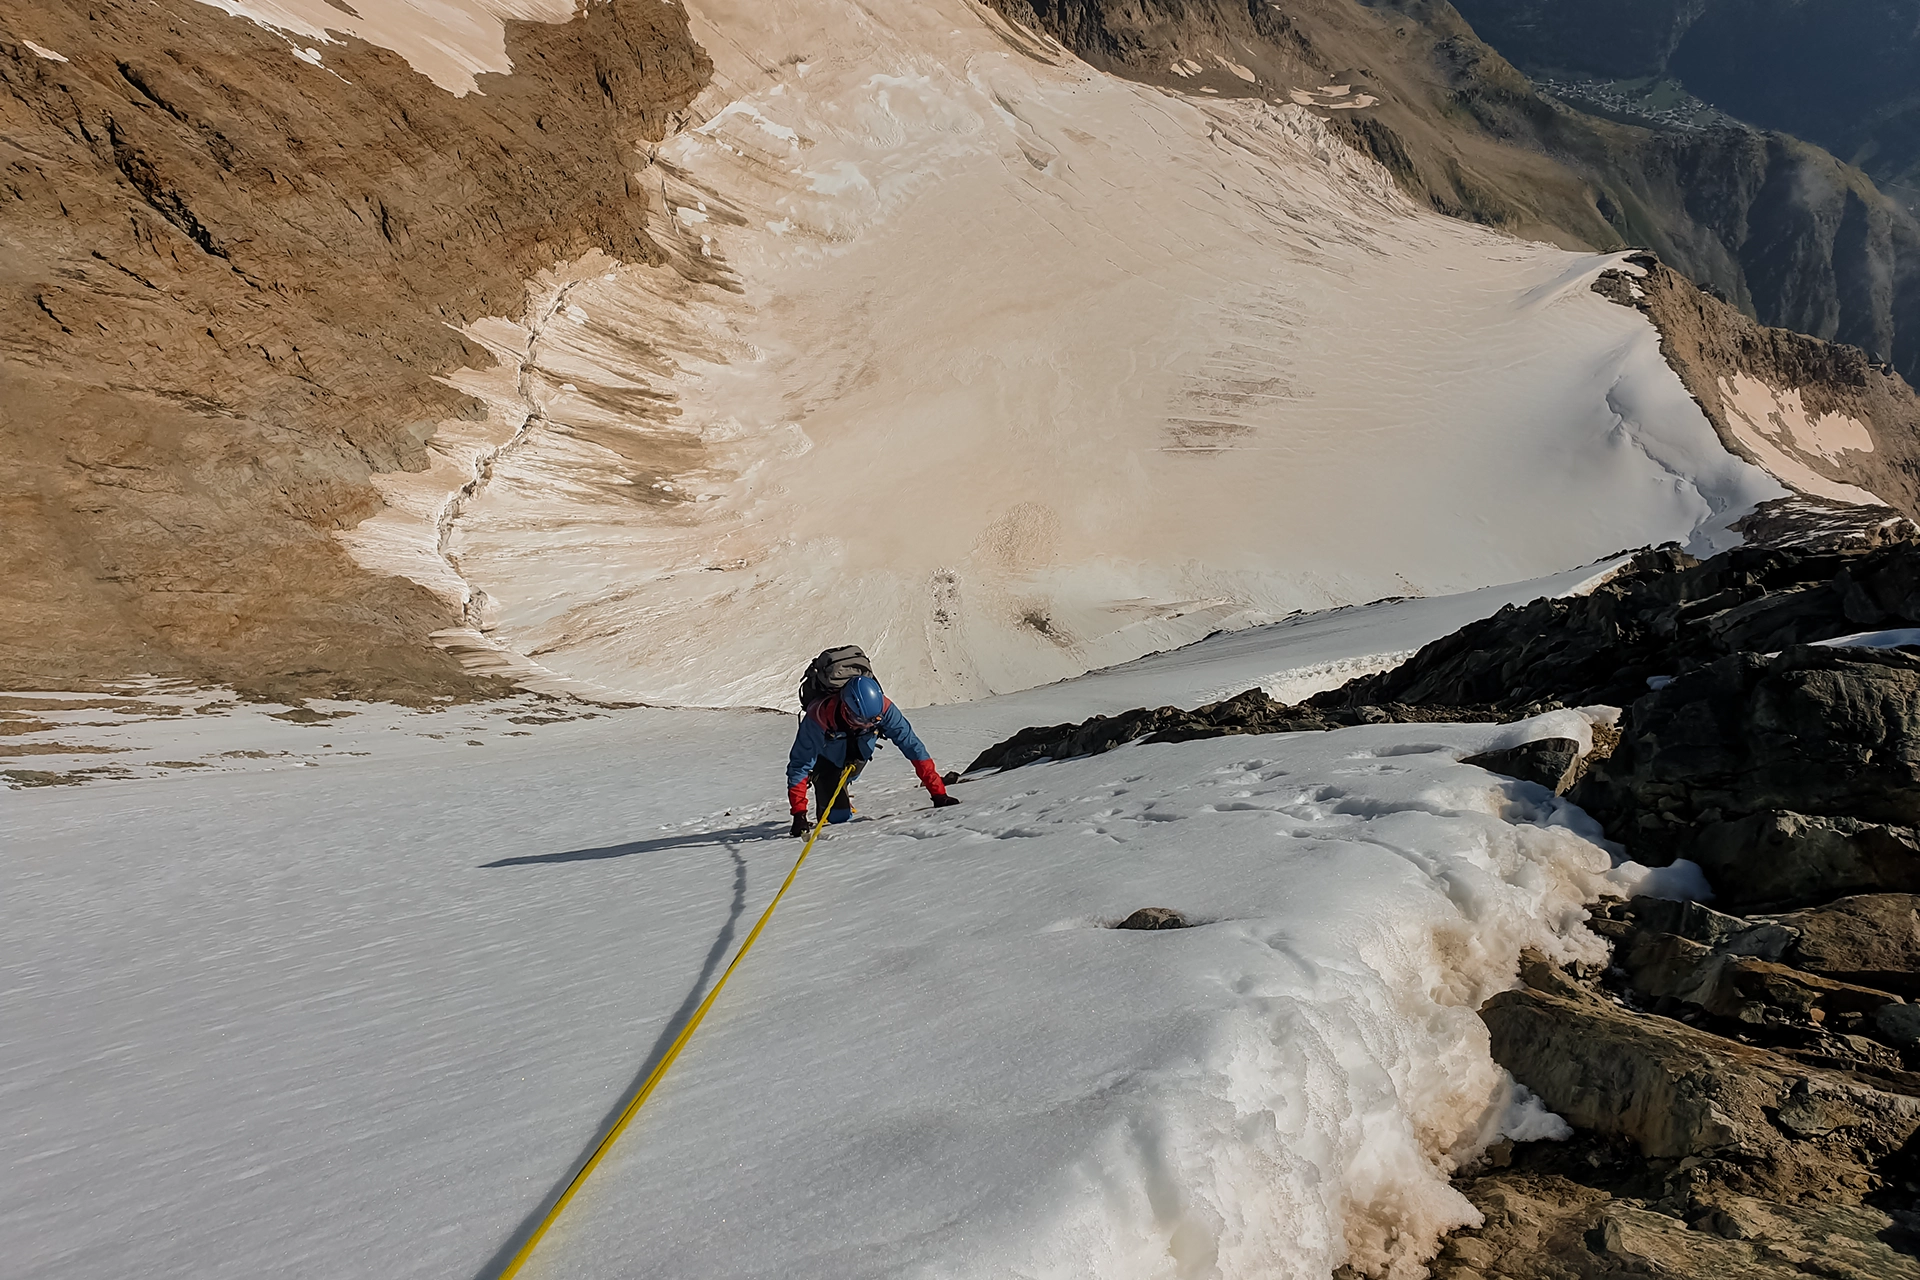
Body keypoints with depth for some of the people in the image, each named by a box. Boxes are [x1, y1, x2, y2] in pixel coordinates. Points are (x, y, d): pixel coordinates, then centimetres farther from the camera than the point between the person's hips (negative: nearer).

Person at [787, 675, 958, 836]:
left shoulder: (883, 708, -36)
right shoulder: (817, 719, -42)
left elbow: (912, 745, -31)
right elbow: (799, 766, -34)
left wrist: (938, 793, -34)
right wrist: (799, 814, -40)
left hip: (858, 755, 3)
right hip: (826, 761, -3)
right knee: (838, 817, -10)